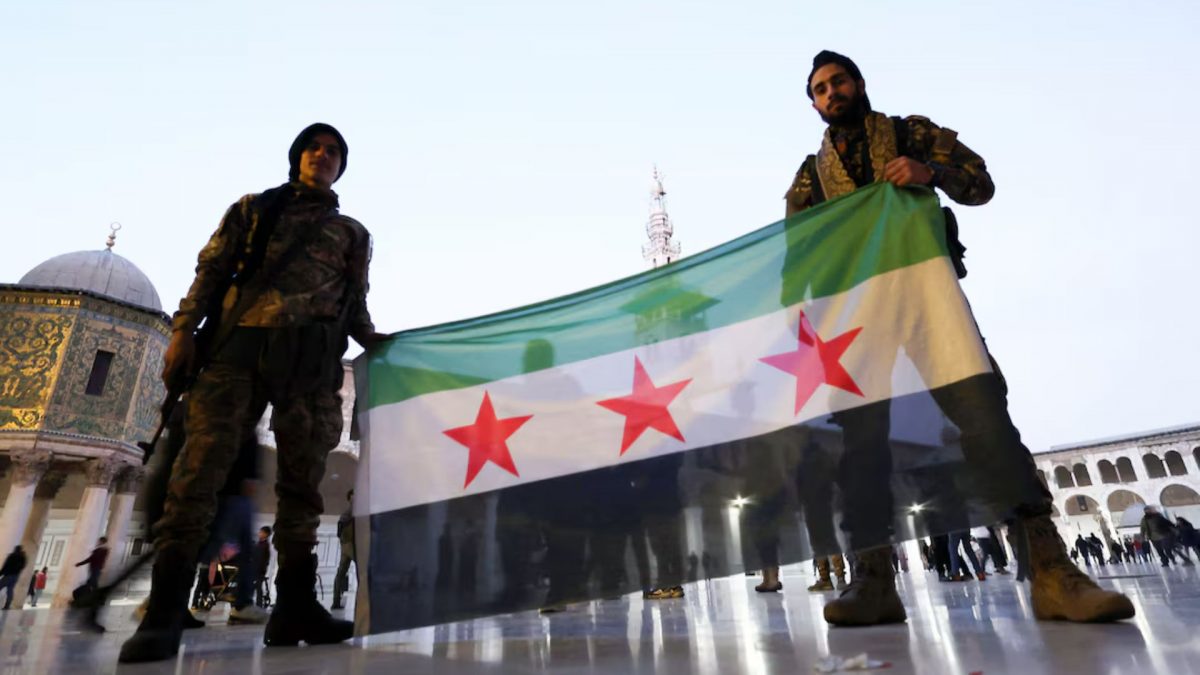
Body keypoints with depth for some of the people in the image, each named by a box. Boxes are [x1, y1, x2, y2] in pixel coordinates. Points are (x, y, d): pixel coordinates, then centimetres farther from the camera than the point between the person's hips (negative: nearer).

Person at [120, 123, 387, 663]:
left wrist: (373, 341, 2)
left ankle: (295, 605, 0)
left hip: (311, 359, 1)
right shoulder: (253, 208, 21)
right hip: (240, 342, -1)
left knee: (302, 480, -3)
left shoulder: (351, 233, 23)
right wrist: (184, 329, 0)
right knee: (201, 466, -10)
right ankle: (164, 610, -5)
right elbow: (211, 271, 12)